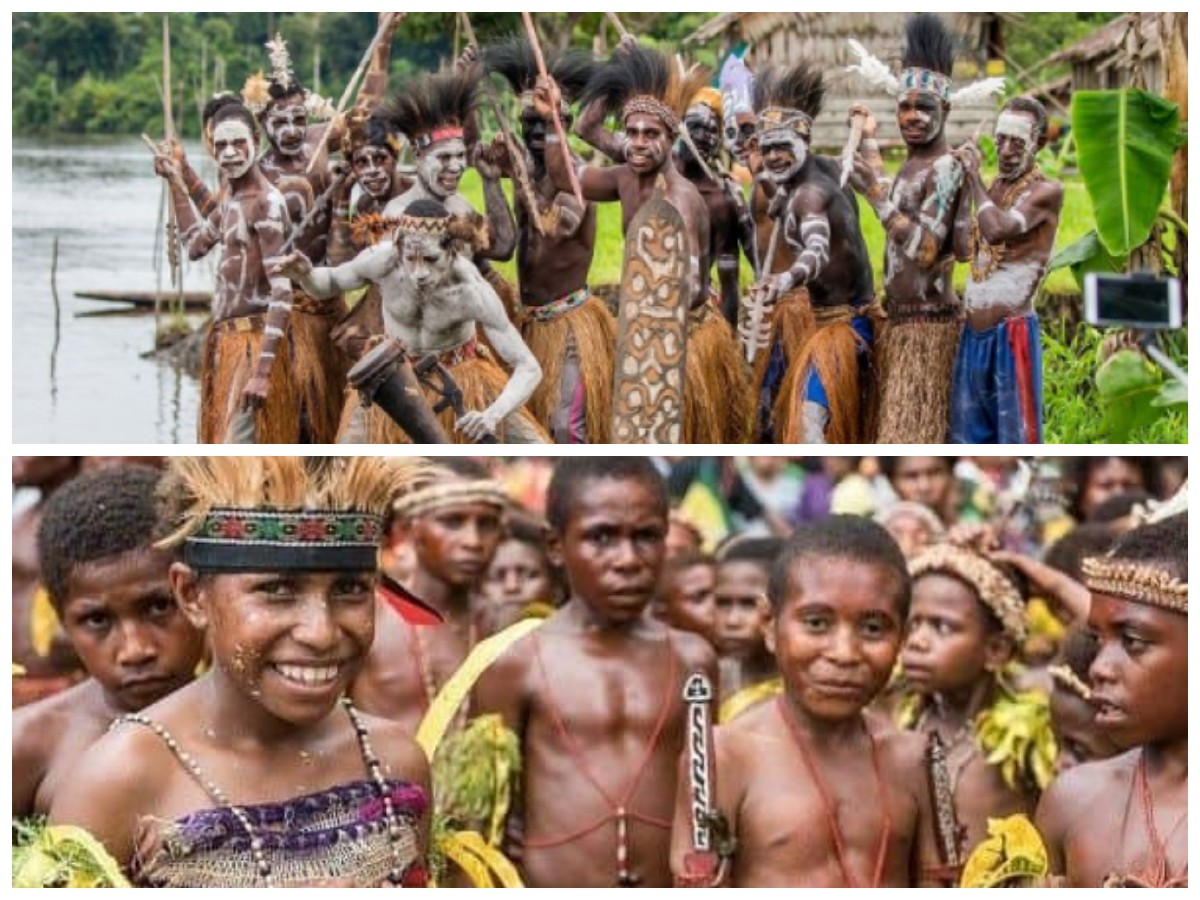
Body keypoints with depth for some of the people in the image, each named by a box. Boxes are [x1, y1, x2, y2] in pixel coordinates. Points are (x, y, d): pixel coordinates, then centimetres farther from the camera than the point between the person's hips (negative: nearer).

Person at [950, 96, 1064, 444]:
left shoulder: (1046, 191, -10)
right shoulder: (991, 187, 14)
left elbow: (998, 230, -25)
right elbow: (964, 250, 8)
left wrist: (974, 176, -12)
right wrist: (963, 188, 3)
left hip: (1011, 333, -8)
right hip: (973, 332, 8)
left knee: (1015, 437, -4)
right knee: (969, 435, 12)